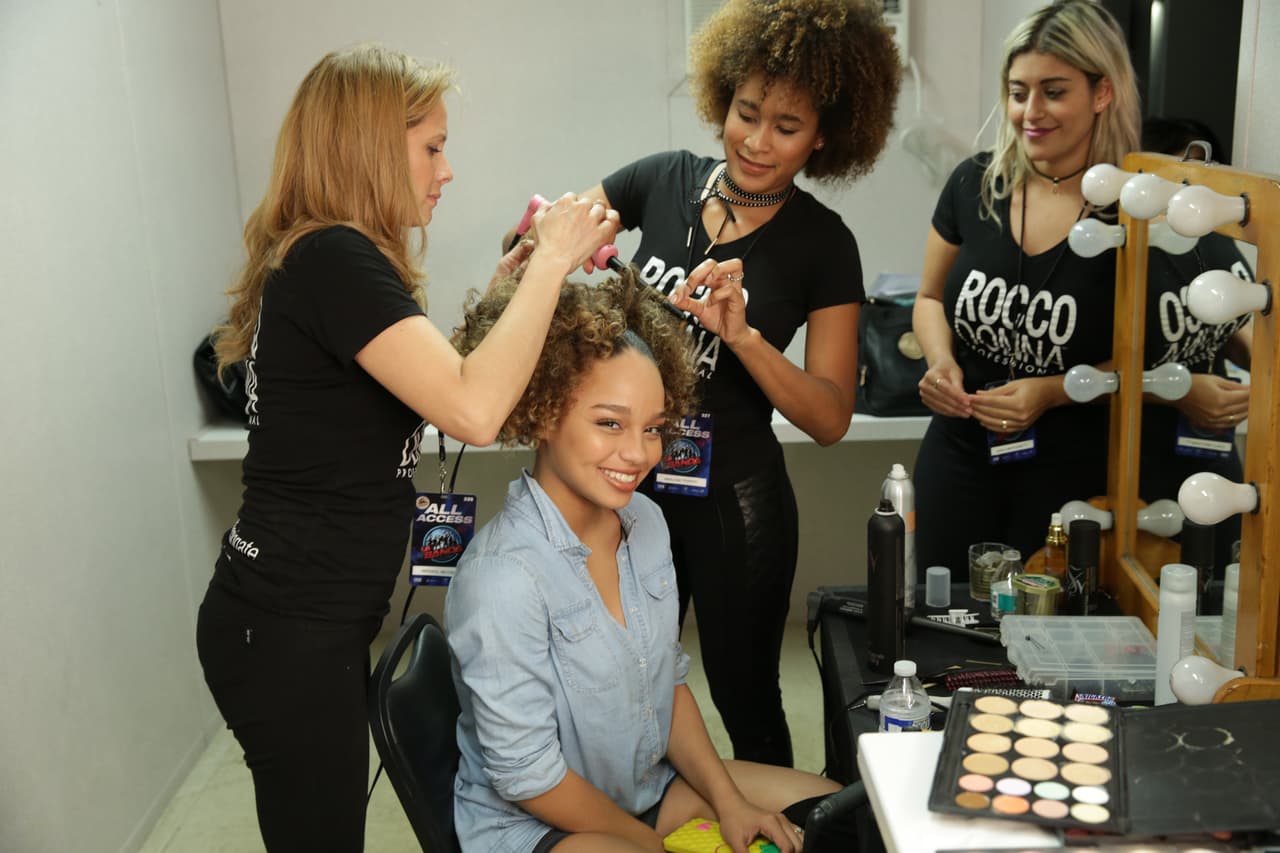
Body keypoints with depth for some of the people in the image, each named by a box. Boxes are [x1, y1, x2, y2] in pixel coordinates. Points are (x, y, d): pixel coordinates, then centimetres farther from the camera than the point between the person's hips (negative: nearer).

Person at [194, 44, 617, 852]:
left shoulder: (325, 259, 12)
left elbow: (428, 379, 22)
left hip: (313, 617, 10)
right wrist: (553, 261, -19)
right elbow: (475, 411, -31)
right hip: (288, 631, -10)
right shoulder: (334, 259, -19)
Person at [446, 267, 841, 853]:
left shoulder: (645, 522, -4)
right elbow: (528, 777, -22)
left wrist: (729, 802, -1)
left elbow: (668, 679, 7)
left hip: (652, 783, 8)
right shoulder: (504, 577, -29)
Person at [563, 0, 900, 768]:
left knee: (745, 701, 13)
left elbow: (831, 418, -13)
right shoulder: (664, 180, -3)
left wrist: (742, 335, -28)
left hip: (734, 498, -3)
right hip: (630, 481, 3)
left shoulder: (823, 243, -9)